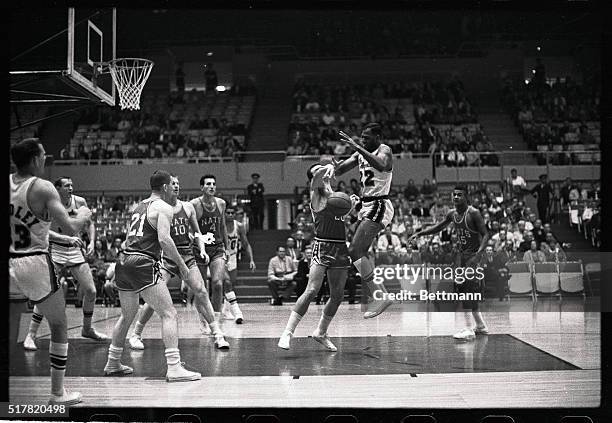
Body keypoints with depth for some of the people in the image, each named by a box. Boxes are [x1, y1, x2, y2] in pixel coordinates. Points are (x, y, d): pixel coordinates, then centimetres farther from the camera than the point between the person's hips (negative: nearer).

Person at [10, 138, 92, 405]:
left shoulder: (6, 183, 4)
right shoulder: (42, 188, -11)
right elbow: (70, 228, -16)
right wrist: (83, 216, 5)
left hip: (10, 263, 5)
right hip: (34, 263, -4)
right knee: (59, 327, 11)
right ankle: (58, 394, 13)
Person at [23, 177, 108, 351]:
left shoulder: (79, 202, -2)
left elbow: (90, 224, 11)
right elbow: (45, 231, -25)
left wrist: (92, 242, -5)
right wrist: (68, 238, -35)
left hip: (75, 251, 5)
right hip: (55, 251, -5)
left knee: (91, 291, 4)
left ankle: (87, 329, 25)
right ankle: (31, 335, -6)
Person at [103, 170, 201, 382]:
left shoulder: (139, 206, 22)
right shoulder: (163, 207, -3)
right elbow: (164, 239, -15)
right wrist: (181, 263, -7)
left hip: (124, 261, 9)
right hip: (143, 264, -8)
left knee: (127, 315, 24)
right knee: (169, 313, -7)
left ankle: (112, 364, 34)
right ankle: (174, 367, -16)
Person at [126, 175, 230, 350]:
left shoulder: (187, 207, 7)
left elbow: (197, 232, 16)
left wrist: (202, 249, 2)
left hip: (187, 255, 3)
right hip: (166, 256, -3)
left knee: (201, 293, -5)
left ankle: (217, 335, 0)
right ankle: (135, 335, 5)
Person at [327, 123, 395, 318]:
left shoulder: (384, 150, -10)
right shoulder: (360, 154, 15)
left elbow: (381, 165, -34)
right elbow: (339, 170, 12)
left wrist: (357, 147, -34)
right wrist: (331, 166, -12)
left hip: (379, 205, -10)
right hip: (367, 206, 10)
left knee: (354, 251, -16)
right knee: (360, 251, 13)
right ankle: (381, 294, 20)